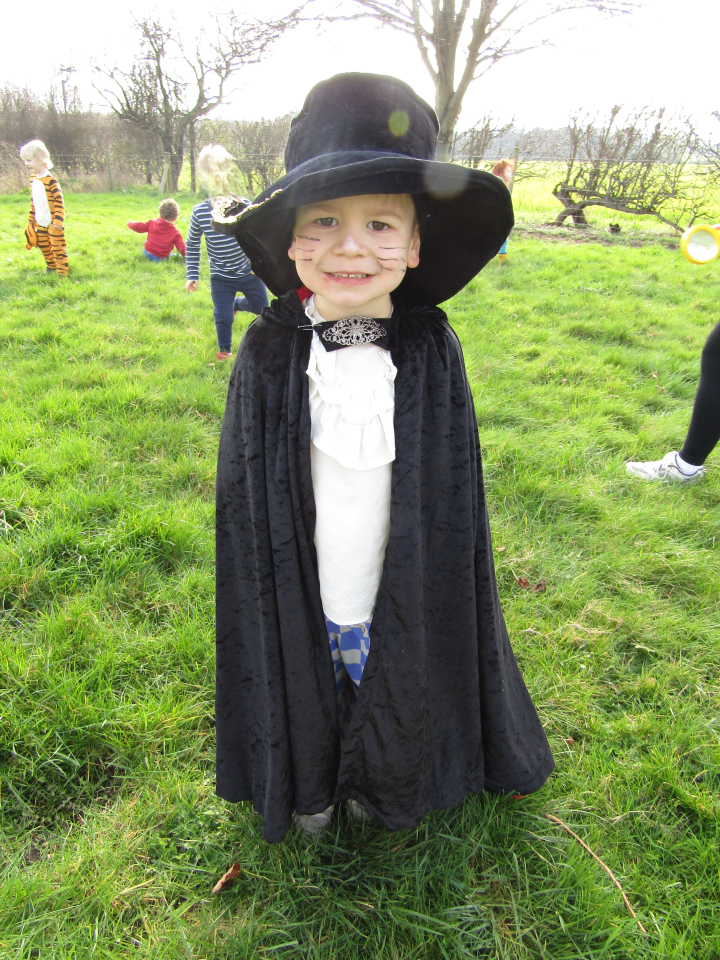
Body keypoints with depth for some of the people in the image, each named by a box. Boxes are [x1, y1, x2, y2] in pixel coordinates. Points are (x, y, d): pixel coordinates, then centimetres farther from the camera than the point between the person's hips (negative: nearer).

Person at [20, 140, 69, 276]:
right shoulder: (33, 179, 7)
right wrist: (31, 219, 18)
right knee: (43, 246, 16)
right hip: (40, 223, 8)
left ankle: (62, 272, 6)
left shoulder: (50, 180, -18)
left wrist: (58, 221, -22)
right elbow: (33, 201, 16)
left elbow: (59, 201, -19)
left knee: (57, 247, -2)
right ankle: (51, 267, 33)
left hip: (53, 222, -8)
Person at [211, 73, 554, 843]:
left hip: (401, 604, 1)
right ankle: (312, 787, 55)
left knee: (391, 704, 24)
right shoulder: (270, 352, -15)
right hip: (298, 605, 0)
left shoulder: (430, 351, -14)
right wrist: (271, 611, -3)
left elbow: (450, 502, -5)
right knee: (308, 705, 23)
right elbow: (245, 505, -7)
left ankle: (378, 786, 56)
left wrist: (433, 607, 0)